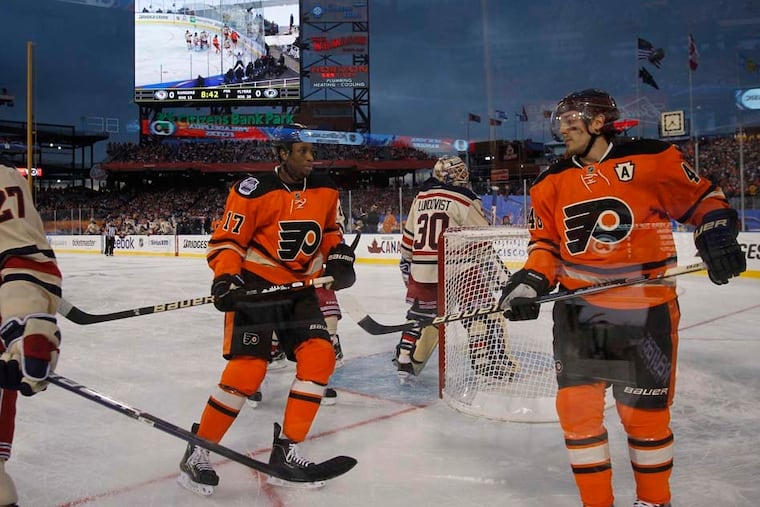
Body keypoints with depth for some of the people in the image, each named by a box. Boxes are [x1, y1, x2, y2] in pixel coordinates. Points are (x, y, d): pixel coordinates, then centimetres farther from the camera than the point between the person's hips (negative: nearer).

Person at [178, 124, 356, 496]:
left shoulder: (324, 189, 4)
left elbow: (328, 227, 20)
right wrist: (226, 277, -27)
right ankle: (198, 452, 4)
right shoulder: (254, 191, -14)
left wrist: (339, 252, 3)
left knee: (320, 355, -10)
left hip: (299, 288, 6)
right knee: (247, 369, -14)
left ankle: (285, 451, 1)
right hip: (255, 285, -6)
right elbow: (226, 239, -12)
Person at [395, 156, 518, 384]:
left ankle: (404, 361, 23)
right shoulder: (464, 200, -5)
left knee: (420, 314, 20)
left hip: (421, 269, 6)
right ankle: (488, 361, 3)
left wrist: (406, 263, 30)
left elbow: (408, 236, 19)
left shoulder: (421, 197, 12)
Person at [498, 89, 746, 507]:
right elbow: (546, 242, 9)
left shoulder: (652, 160, -5)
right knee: (576, 404, -2)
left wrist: (718, 233, -12)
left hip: (646, 311, -3)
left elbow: (702, 197, 3)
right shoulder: (551, 183, 7)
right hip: (579, 308, 3)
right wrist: (530, 280, -7)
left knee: (645, 410, 7)